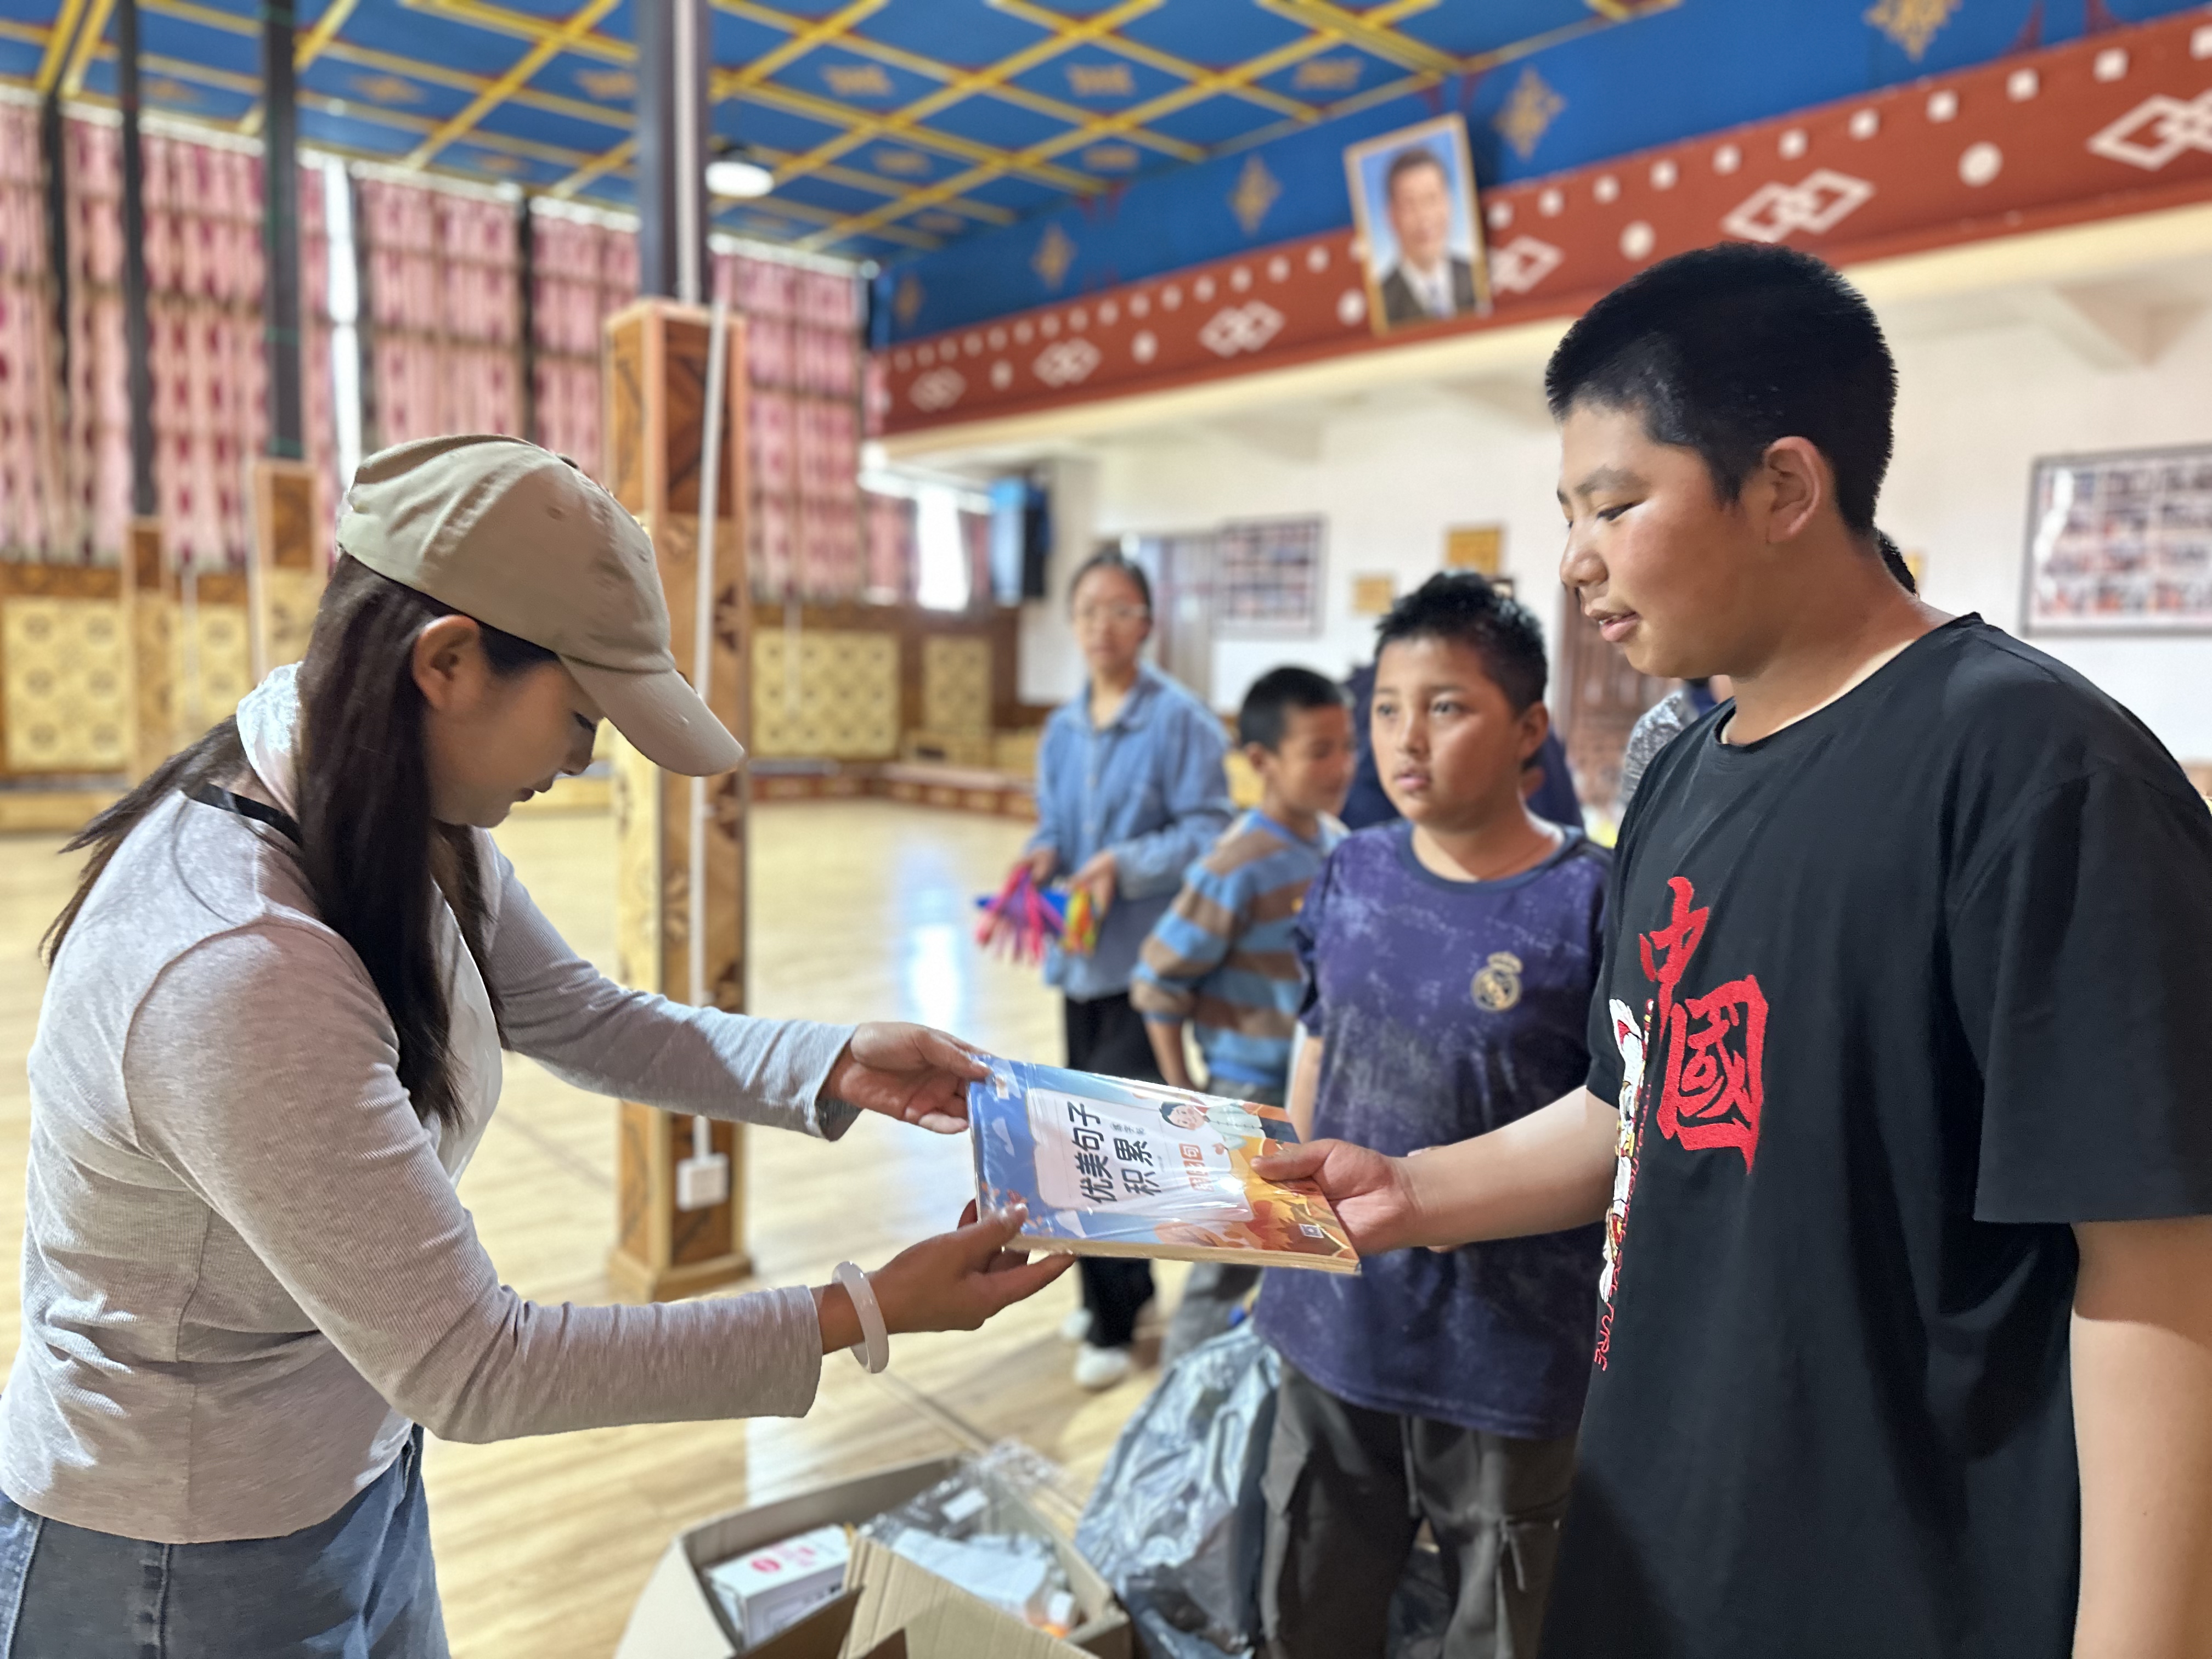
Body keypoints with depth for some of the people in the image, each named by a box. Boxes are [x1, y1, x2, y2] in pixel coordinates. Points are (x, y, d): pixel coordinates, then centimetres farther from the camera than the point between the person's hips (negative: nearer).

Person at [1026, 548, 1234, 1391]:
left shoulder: (1181, 720, -10)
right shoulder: (1061, 729, 10)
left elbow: (1208, 830, -12)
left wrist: (1127, 864, -23)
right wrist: (1041, 860, -6)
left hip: (1148, 958, -7)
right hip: (1081, 955, 7)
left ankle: (1112, 1322, 10)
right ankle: (1122, 1286, 34)